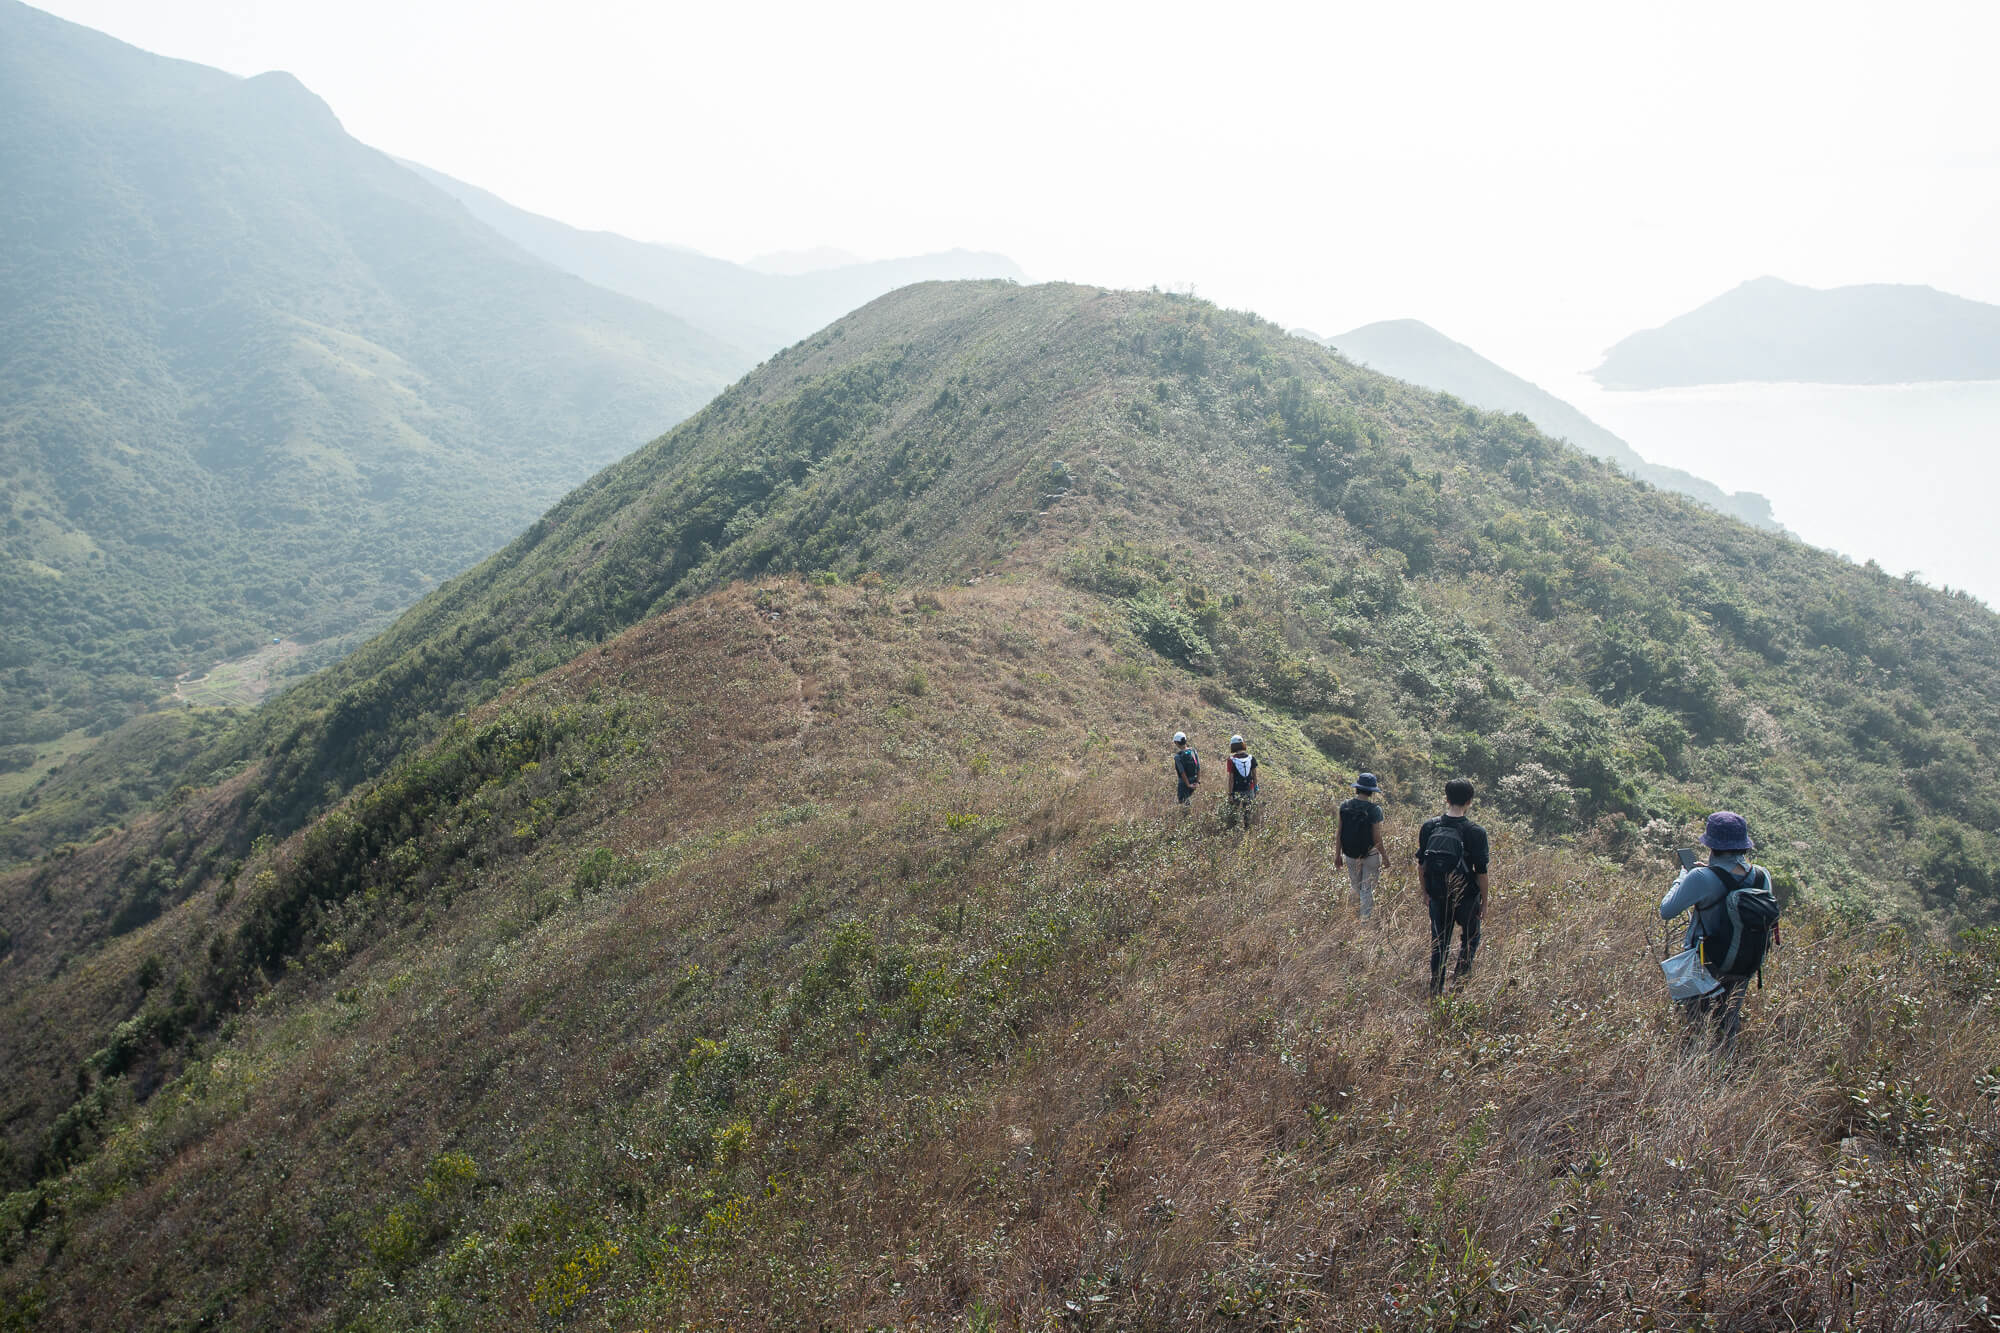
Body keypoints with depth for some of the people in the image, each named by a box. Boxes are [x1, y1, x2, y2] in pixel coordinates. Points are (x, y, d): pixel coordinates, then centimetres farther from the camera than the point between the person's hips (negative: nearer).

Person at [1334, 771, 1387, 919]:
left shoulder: (1344, 805, -7)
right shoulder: (1375, 810, -18)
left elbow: (1339, 833, -2)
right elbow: (1377, 838, -14)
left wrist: (1338, 855, 8)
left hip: (1350, 855, 4)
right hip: (1370, 855, -4)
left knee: (1356, 888, 21)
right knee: (1367, 890, 11)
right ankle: (1366, 919, 14)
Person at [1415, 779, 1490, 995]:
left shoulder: (1429, 826, -6)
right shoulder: (1475, 832, -15)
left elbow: (1421, 865, 2)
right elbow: (1481, 872, -11)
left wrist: (1425, 890, 15)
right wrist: (1484, 901, 0)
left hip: (1437, 896, 3)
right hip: (1466, 896, -3)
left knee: (1439, 942, 16)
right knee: (1470, 937, 20)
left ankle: (1436, 989, 20)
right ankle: (1460, 977, 7)